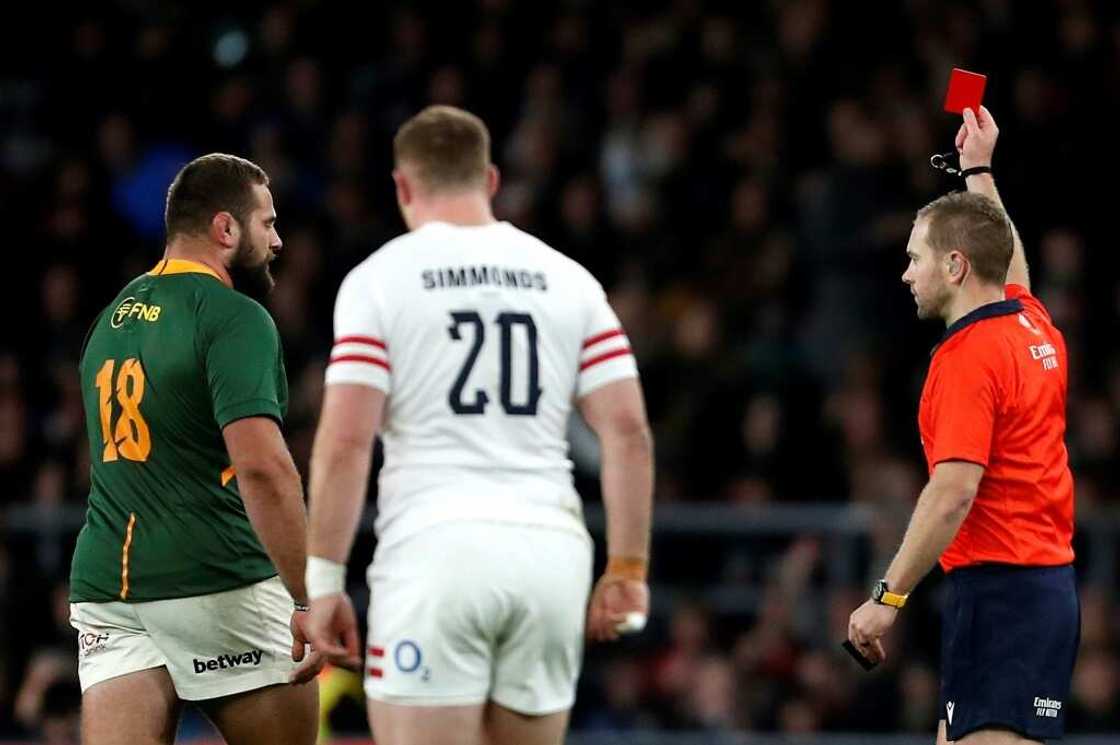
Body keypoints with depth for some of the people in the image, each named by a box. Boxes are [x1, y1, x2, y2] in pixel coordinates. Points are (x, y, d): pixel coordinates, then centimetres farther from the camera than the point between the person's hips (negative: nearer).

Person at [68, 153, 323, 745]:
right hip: (216, 585, -7)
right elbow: (262, 466, -21)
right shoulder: (233, 318, -9)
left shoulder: (112, 318, 17)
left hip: (104, 585, 7)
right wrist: (309, 600, -20)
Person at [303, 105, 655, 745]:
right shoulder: (567, 279, 13)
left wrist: (323, 579, -4)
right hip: (549, 548, 4)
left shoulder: (379, 279, 2)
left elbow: (345, 442, -7)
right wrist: (627, 569, 9)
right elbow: (628, 431, 5)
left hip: (434, 548, -4)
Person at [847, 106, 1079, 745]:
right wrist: (980, 171, 46)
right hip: (1049, 578, 10)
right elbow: (1008, 259, 37)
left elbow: (953, 493, -22)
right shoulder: (1034, 326, 11)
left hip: (1000, 588, -10)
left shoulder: (968, 356, -14)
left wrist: (888, 597, -19)